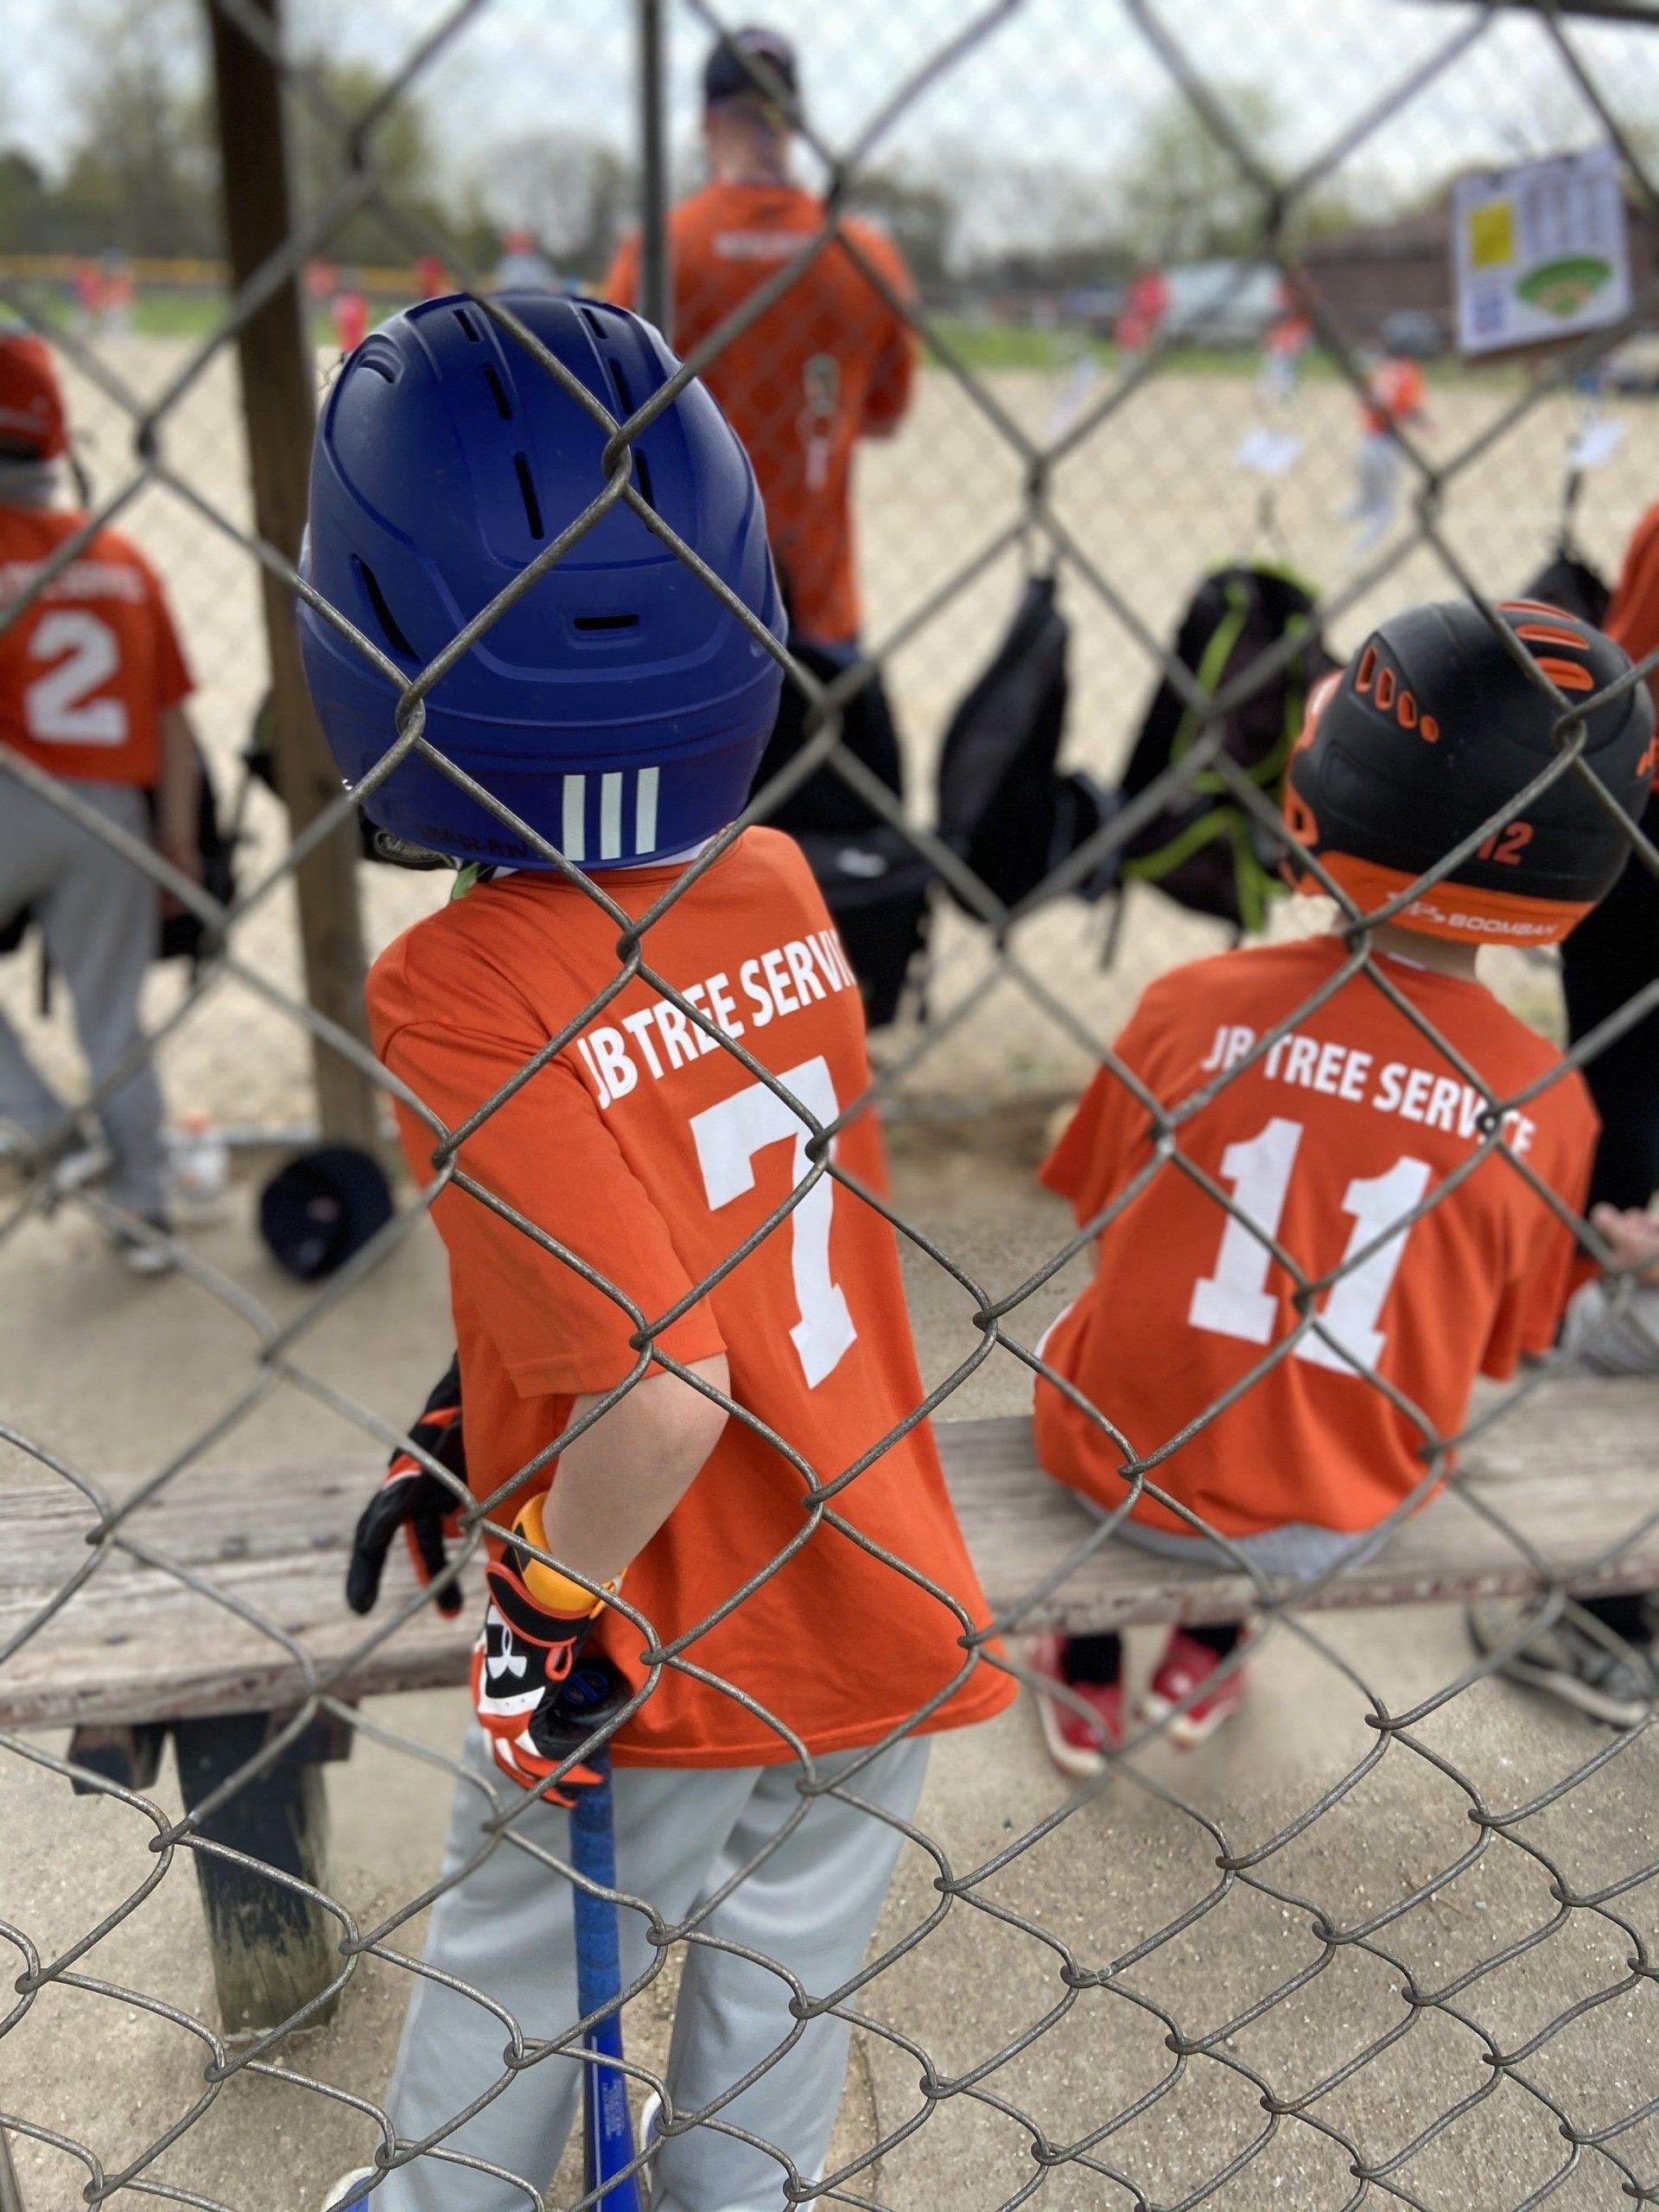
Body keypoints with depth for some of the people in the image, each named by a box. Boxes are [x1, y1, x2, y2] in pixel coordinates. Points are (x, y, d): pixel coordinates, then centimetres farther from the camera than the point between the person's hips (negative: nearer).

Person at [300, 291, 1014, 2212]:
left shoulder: (457, 988, -26)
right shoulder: (782, 886, -7)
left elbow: (662, 1387, -32)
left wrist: (544, 1599, -14)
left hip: (661, 1659, -4)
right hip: (886, 1603, 5)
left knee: (509, 1977, 25)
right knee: (782, 1973, 26)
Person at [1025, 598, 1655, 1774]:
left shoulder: (1198, 1004, -19)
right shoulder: (1544, 1101, -15)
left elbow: (1101, 1217, -3)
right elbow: (1498, 1350, -1)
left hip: (1127, 1466, -1)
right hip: (1335, 1518, 2)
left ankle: (1087, 1680, 41)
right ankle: (1209, 1650, 44)